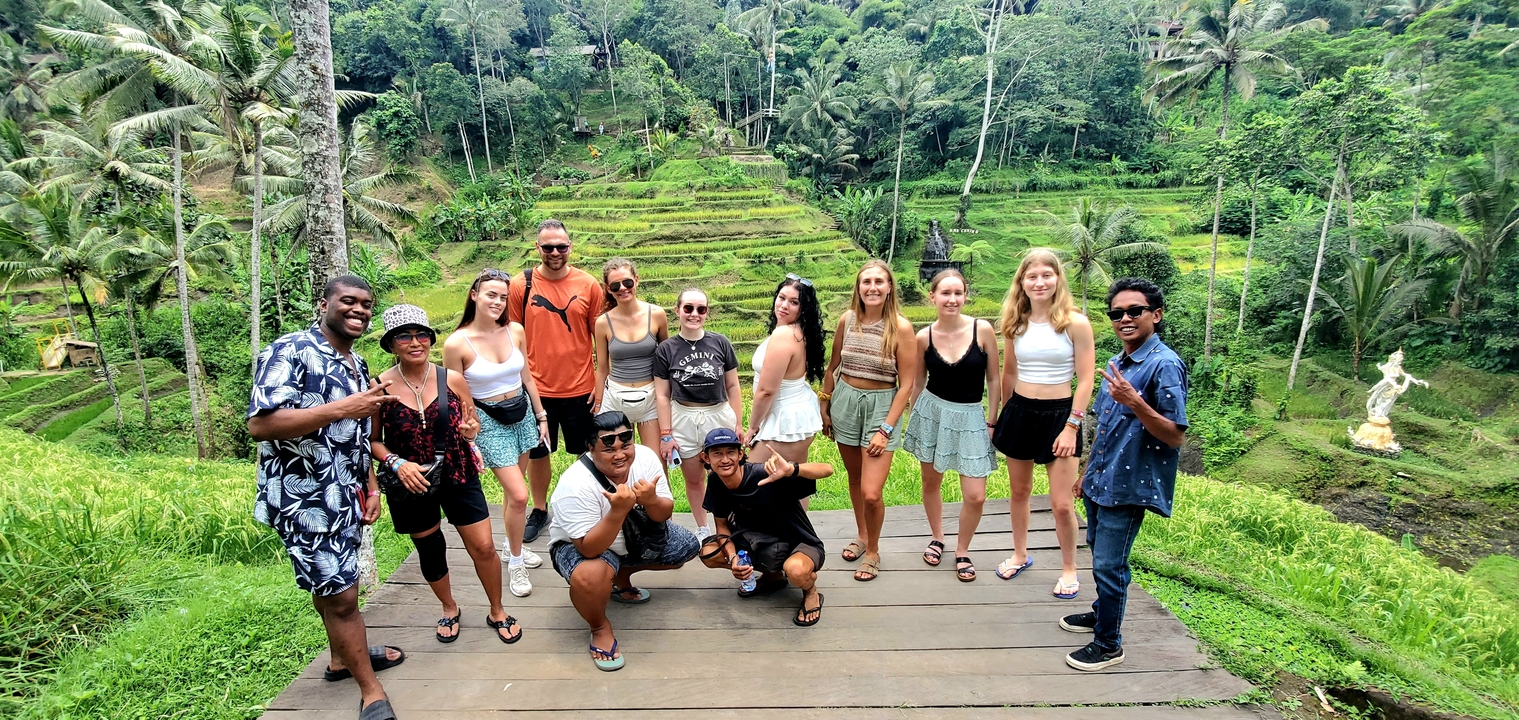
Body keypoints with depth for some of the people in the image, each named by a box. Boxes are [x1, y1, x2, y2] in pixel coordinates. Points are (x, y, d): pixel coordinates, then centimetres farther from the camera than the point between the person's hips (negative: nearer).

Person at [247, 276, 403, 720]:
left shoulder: (356, 364, 12)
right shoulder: (290, 351, -15)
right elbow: (259, 424, -25)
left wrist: (371, 486, 13)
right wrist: (341, 409, -29)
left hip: (346, 495, 9)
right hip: (306, 498, -8)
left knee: (335, 582, 23)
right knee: (339, 594, -3)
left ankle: (343, 659, 41)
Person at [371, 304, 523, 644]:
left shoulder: (452, 379, -9)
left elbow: (471, 423, 6)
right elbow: (373, 441, -3)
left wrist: (469, 431, -16)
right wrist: (397, 463, -19)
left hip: (459, 478, 1)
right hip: (412, 486, 0)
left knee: (484, 547, 2)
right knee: (430, 552, 17)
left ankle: (497, 612, 26)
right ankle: (450, 609, 44)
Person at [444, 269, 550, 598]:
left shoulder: (515, 331, -4)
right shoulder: (457, 343, -16)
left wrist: (541, 416, 12)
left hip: (522, 414, 5)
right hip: (487, 421, -4)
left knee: (512, 488, 14)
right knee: (519, 495, -8)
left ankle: (511, 545, 38)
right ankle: (515, 563, 14)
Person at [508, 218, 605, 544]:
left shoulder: (588, 285, -4)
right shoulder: (520, 285, -4)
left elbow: (601, 337, 0)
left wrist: (602, 382, -2)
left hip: (581, 388, 0)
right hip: (537, 388, 1)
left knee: (588, 453, 12)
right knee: (537, 453, 15)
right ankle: (539, 511, 34)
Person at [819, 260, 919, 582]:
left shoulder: (900, 327, -12)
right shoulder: (847, 320, -2)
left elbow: (906, 384, -10)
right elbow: (832, 367, 10)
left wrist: (885, 429, -13)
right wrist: (824, 408, 12)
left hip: (882, 405, -4)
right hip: (845, 401, 4)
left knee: (871, 493, -7)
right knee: (854, 477, 18)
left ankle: (873, 552, 19)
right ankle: (861, 535, 42)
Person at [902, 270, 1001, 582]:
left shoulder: (983, 330, -13)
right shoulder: (924, 337, -8)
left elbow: (993, 379, -3)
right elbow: (918, 382, 5)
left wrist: (991, 422, -2)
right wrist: (914, 419, 10)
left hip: (970, 416, -1)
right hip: (932, 412, 1)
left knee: (975, 496, -2)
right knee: (931, 481, 15)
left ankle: (962, 551, 24)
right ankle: (937, 538, 41)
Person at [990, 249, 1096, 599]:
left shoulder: (1076, 323, -9)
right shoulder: (1016, 324, 3)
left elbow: (1085, 380, -9)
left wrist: (1072, 427, -13)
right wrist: (1001, 417, 16)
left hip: (1059, 414, -4)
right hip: (1019, 412, 4)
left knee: (1062, 503, -1)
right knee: (1019, 491, 16)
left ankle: (1069, 569, 21)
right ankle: (1020, 555, 36)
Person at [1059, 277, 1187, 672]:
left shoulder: (1164, 365, -17)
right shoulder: (1118, 363, 9)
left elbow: (1175, 436, -20)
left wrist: (1135, 402, -34)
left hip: (1128, 484, -8)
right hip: (1102, 480, 8)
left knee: (1109, 563, -1)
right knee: (1100, 553, 22)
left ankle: (1108, 643, 16)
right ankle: (1102, 613, 42)